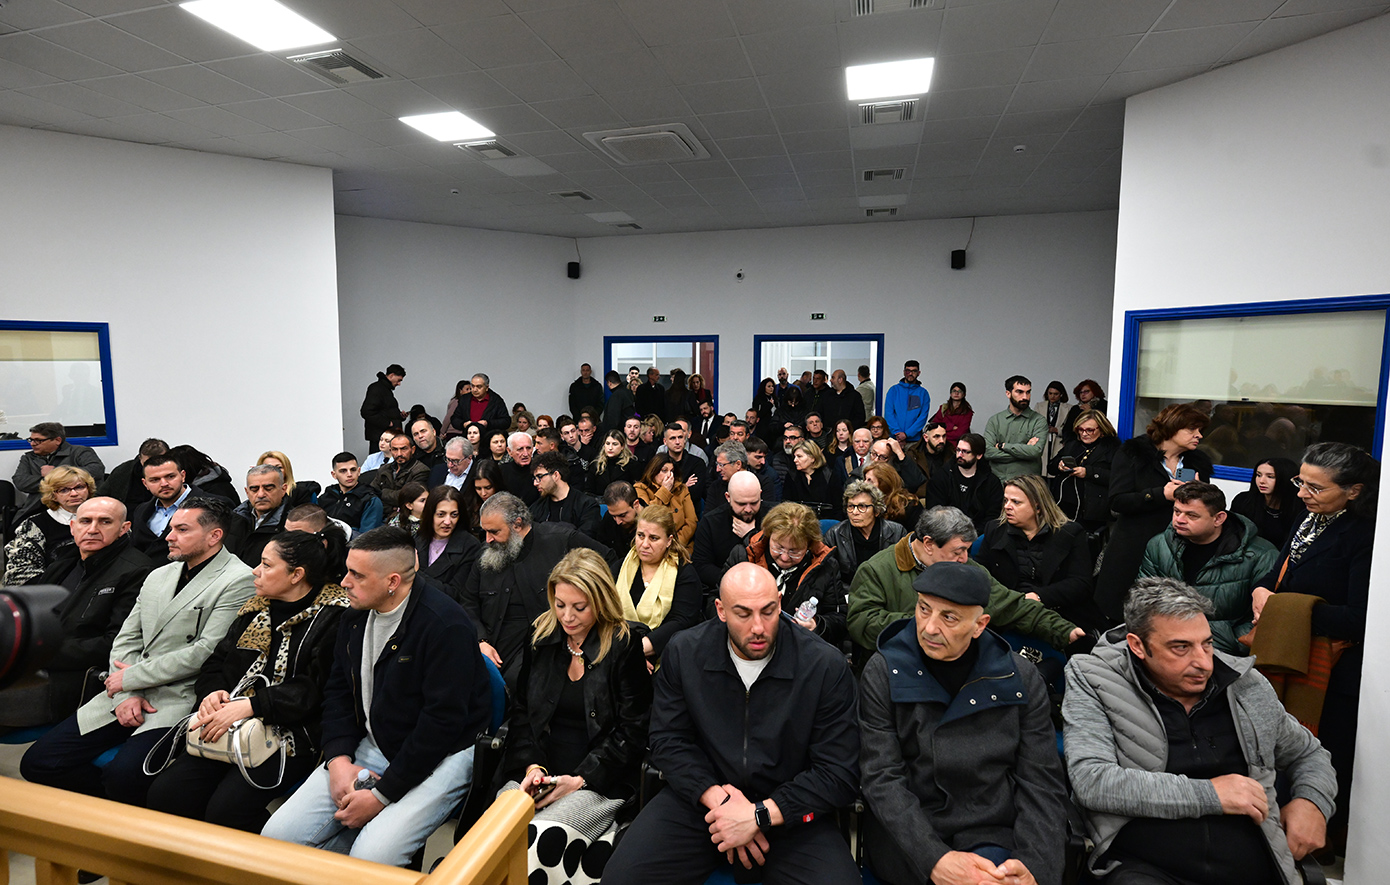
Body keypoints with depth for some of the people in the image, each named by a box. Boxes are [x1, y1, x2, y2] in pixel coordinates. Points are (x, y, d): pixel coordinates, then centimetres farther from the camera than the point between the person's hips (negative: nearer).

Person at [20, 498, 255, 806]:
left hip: (182, 699, -8)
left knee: (122, 774, -29)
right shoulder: (158, 576, 16)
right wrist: (125, 694, -3)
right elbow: (126, 640, 14)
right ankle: (117, 804, 15)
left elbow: (206, 653, -16)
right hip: (128, 692, 8)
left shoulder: (238, 581, -11)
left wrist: (131, 677, -7)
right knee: (38, 763, 0)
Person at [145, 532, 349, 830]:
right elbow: (214, 664, 20)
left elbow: (314, 689, -17)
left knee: (226, 810, -23)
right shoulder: (255, 610, 16)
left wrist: (250, 705, -22)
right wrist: (213, 692, -2)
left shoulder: (333, 617, -10)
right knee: (164, 794, -10)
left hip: (289, 733, -7)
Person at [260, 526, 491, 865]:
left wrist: (382, 795, -18)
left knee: (371, 856, -26)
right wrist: (339, 759, -4)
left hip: (438, 757, -7)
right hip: (368, 748, 8)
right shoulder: (354, 617, 4)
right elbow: (338, 691, 12)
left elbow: (443, 722, -22)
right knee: (277, 836, -4)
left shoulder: (445, 625, -23)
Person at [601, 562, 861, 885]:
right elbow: (669, 740, 0)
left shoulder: (827, 667, -14)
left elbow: (839, 773, -12)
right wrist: (715, 797, -16)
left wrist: (758, 816, -20)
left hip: (789, 810, -1)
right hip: (700, 796, 1)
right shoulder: (683, 652, -5)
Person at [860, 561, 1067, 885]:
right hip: (905, 832, -2)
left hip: (993, 833, 2)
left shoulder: (1021, 679, 0)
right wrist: (935, 858, -23)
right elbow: (882, 779, -10)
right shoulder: (883, 673, -6)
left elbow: (1042, 783, 0)